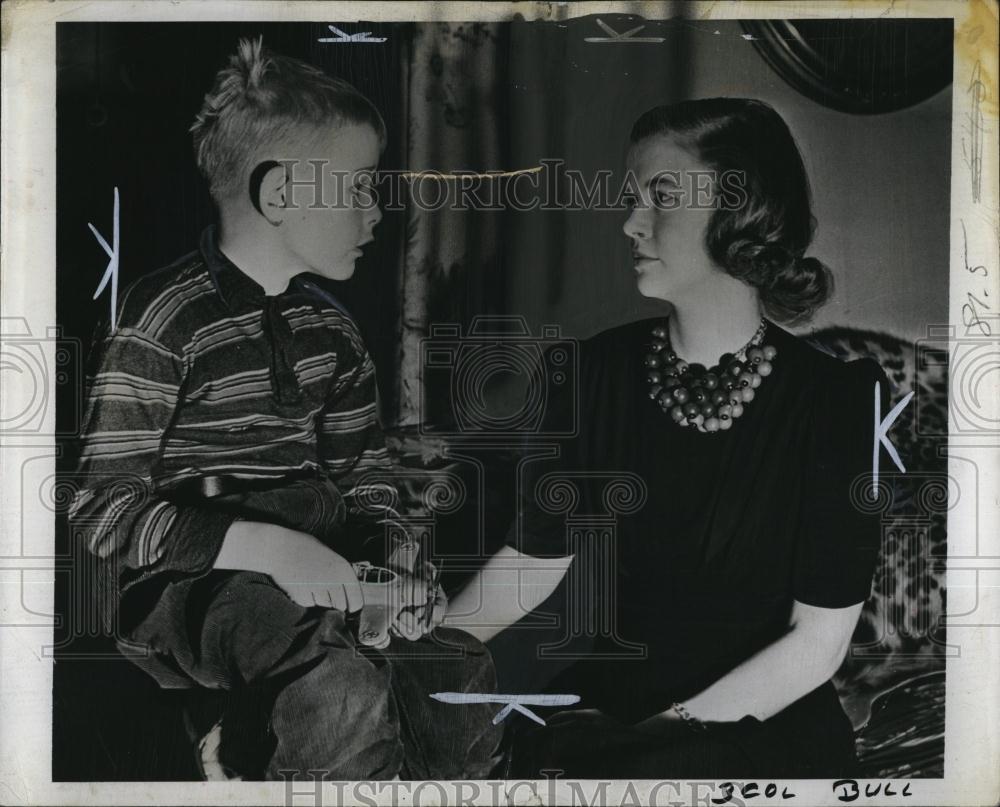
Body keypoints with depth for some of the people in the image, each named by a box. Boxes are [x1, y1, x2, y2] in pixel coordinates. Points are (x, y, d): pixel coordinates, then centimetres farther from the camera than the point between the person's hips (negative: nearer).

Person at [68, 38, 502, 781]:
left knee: (464, 675, -15)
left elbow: (363, 471, 17)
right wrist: (262, 547, -26)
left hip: (311, 558, 6)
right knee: (344, 690, -32)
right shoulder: (164, 320, -11)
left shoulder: (330, 327, 11)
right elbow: (104, 508, -13)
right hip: (186, 573, -6)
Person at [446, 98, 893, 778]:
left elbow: (819, 638, -9)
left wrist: (668, 731, -15)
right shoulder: (603, 369, 1)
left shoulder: (838, 395, -10)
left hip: (766, 718, -3)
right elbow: (534, 554, 6)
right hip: (603, 699, 3)